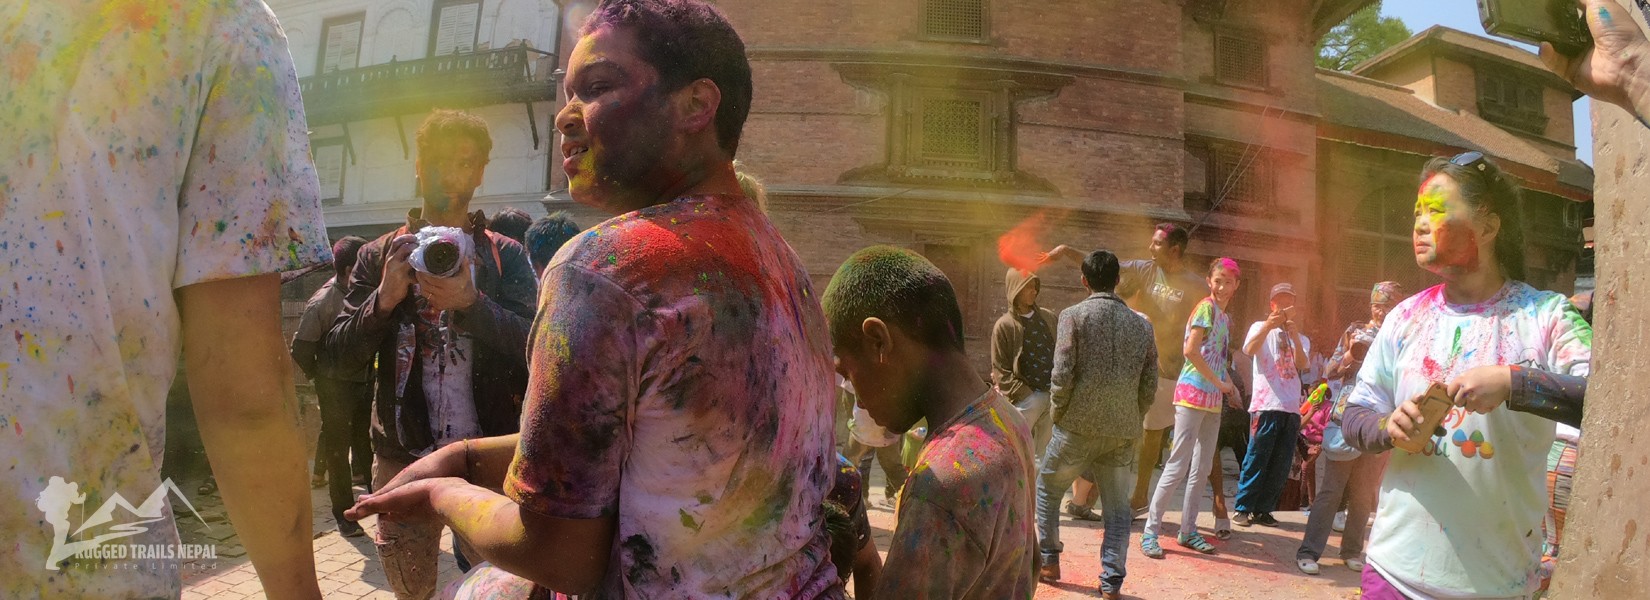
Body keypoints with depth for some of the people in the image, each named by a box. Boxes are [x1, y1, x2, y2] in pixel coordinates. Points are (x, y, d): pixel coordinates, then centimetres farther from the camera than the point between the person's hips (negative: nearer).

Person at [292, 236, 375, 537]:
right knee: (338, 449, 5)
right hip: (336, 387, -4)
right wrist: (320, 376, -2)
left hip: (366, 381, 4)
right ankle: (344, 514, 14)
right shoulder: (324, 302, -17)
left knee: (366, 444, 15)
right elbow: (301, 348, -13)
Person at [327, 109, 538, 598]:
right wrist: (384, 299, -18)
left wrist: (470, 302, -25)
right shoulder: (380, 256, 9)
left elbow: (531, 347, -8)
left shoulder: (506, 256, 5)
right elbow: (341, 354, 1)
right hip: (403, 456, 1)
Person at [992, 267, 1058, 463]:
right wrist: (1027, 397, -12)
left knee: (1045, 454, 10)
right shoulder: (1004, 326, -4)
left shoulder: (1049, 318, 10)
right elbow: (1001, 372, -5)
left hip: (1053, 396, 5)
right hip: (1026, 399, -5)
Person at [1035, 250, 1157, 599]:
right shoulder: (1141, 325, 5)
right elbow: (1150, 385, 4)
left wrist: (1058, 413, 3)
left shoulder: (1074, 316, -6)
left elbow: (1063, 375, -13)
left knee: (1047, 489, 19)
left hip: (1078, 426, -2)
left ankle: (1049, 563, 25)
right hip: (1123, 433, 3)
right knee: (1118, 509, 13)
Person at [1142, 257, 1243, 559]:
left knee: (1202, 467, 11)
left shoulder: (1226, 317, 16)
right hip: (1193, 392, -9)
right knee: (1178, 465, -9)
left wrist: (1228, 387, 1)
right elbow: (1190, 350, -19)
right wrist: (1219, 382, -14)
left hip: (1213, 398, 9)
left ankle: (1188, 530, 19)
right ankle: (1150, 531, -4)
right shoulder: (1206, 307, -9)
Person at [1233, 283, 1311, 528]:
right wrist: (1268, 326, -30)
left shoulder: (1301, 339, 20)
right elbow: (1249, 350, -14)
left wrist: (1295, 337, -18)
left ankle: (1264, 510, 11)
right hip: (1266, 404, -5)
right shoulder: (1261, 327, 9)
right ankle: (1243, 508, -1)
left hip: (1292, 407, 5)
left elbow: (1301, 365, -1)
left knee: (1281, 465, 4)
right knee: (1257, 459, -7)